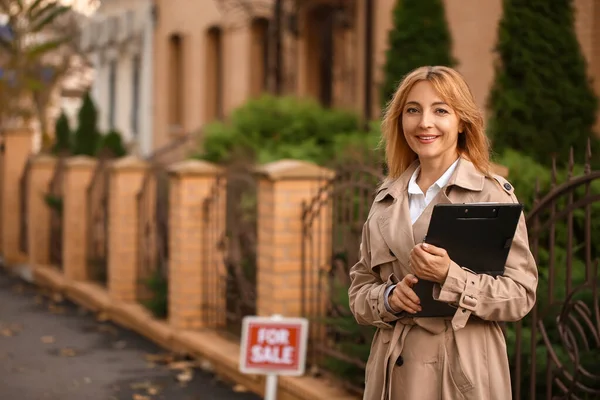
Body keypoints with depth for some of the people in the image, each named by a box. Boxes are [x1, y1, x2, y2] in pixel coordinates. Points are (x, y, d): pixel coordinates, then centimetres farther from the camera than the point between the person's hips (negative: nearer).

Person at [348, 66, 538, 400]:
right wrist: (388, 298, -9)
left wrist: (451, 278, -21)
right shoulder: (386, 199, 9)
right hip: (395, 372, 4)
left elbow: (521, 295, -7)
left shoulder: (494, 194, -4)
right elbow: (359, 291, 11)